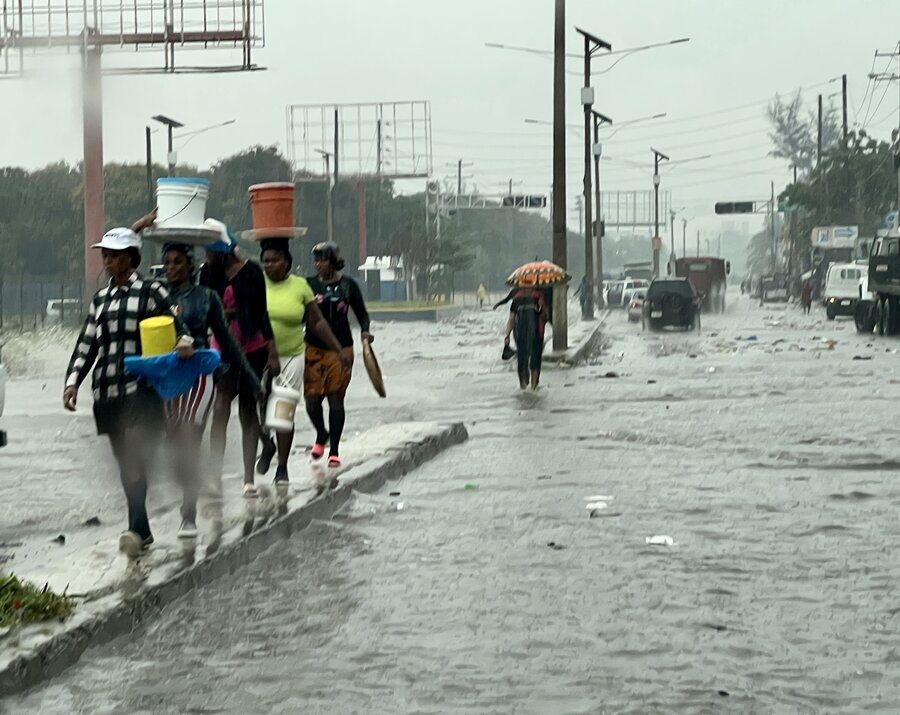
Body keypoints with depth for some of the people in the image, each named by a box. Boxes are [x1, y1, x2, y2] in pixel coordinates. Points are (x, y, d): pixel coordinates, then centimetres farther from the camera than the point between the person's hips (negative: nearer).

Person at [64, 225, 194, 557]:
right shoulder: (100, 299, 19)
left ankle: (136, 528, -29)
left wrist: (185, 342, -23)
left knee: (135, 458, -20)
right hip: (107, 392, 6)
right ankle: (142, 531, 15)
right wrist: (73, 380, 6)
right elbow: (86, 344, 18)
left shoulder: (150, 291, 3)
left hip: (141, 389, -6)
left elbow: (178, 325, 1)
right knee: (125, 464, 8)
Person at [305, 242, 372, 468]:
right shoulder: (309, 285, 3)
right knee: (312, 398, -1)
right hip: (314, 348, 1)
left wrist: (365, 331, -7)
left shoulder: (348, 285, 2)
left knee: (336, 398, 0)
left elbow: (361, 313, 9)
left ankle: (334, 450, 9)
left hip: (341, 348, -1)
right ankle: (321, 435, 29)